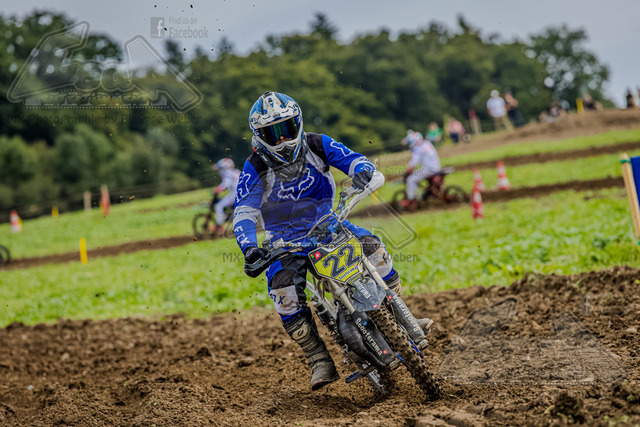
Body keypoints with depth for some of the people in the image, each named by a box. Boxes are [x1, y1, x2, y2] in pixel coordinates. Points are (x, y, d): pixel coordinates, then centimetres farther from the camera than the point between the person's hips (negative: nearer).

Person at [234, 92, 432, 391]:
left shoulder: (317, 145, -6)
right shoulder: (255, 169, -12)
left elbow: (353, 159, -13)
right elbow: (244, 212, -20)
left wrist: (362, 171, -40)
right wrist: (249, 246, -39)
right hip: (285, 239, -2)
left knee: (372, 246, -24)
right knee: (283, 288, -29)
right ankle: (320, 362, -21)